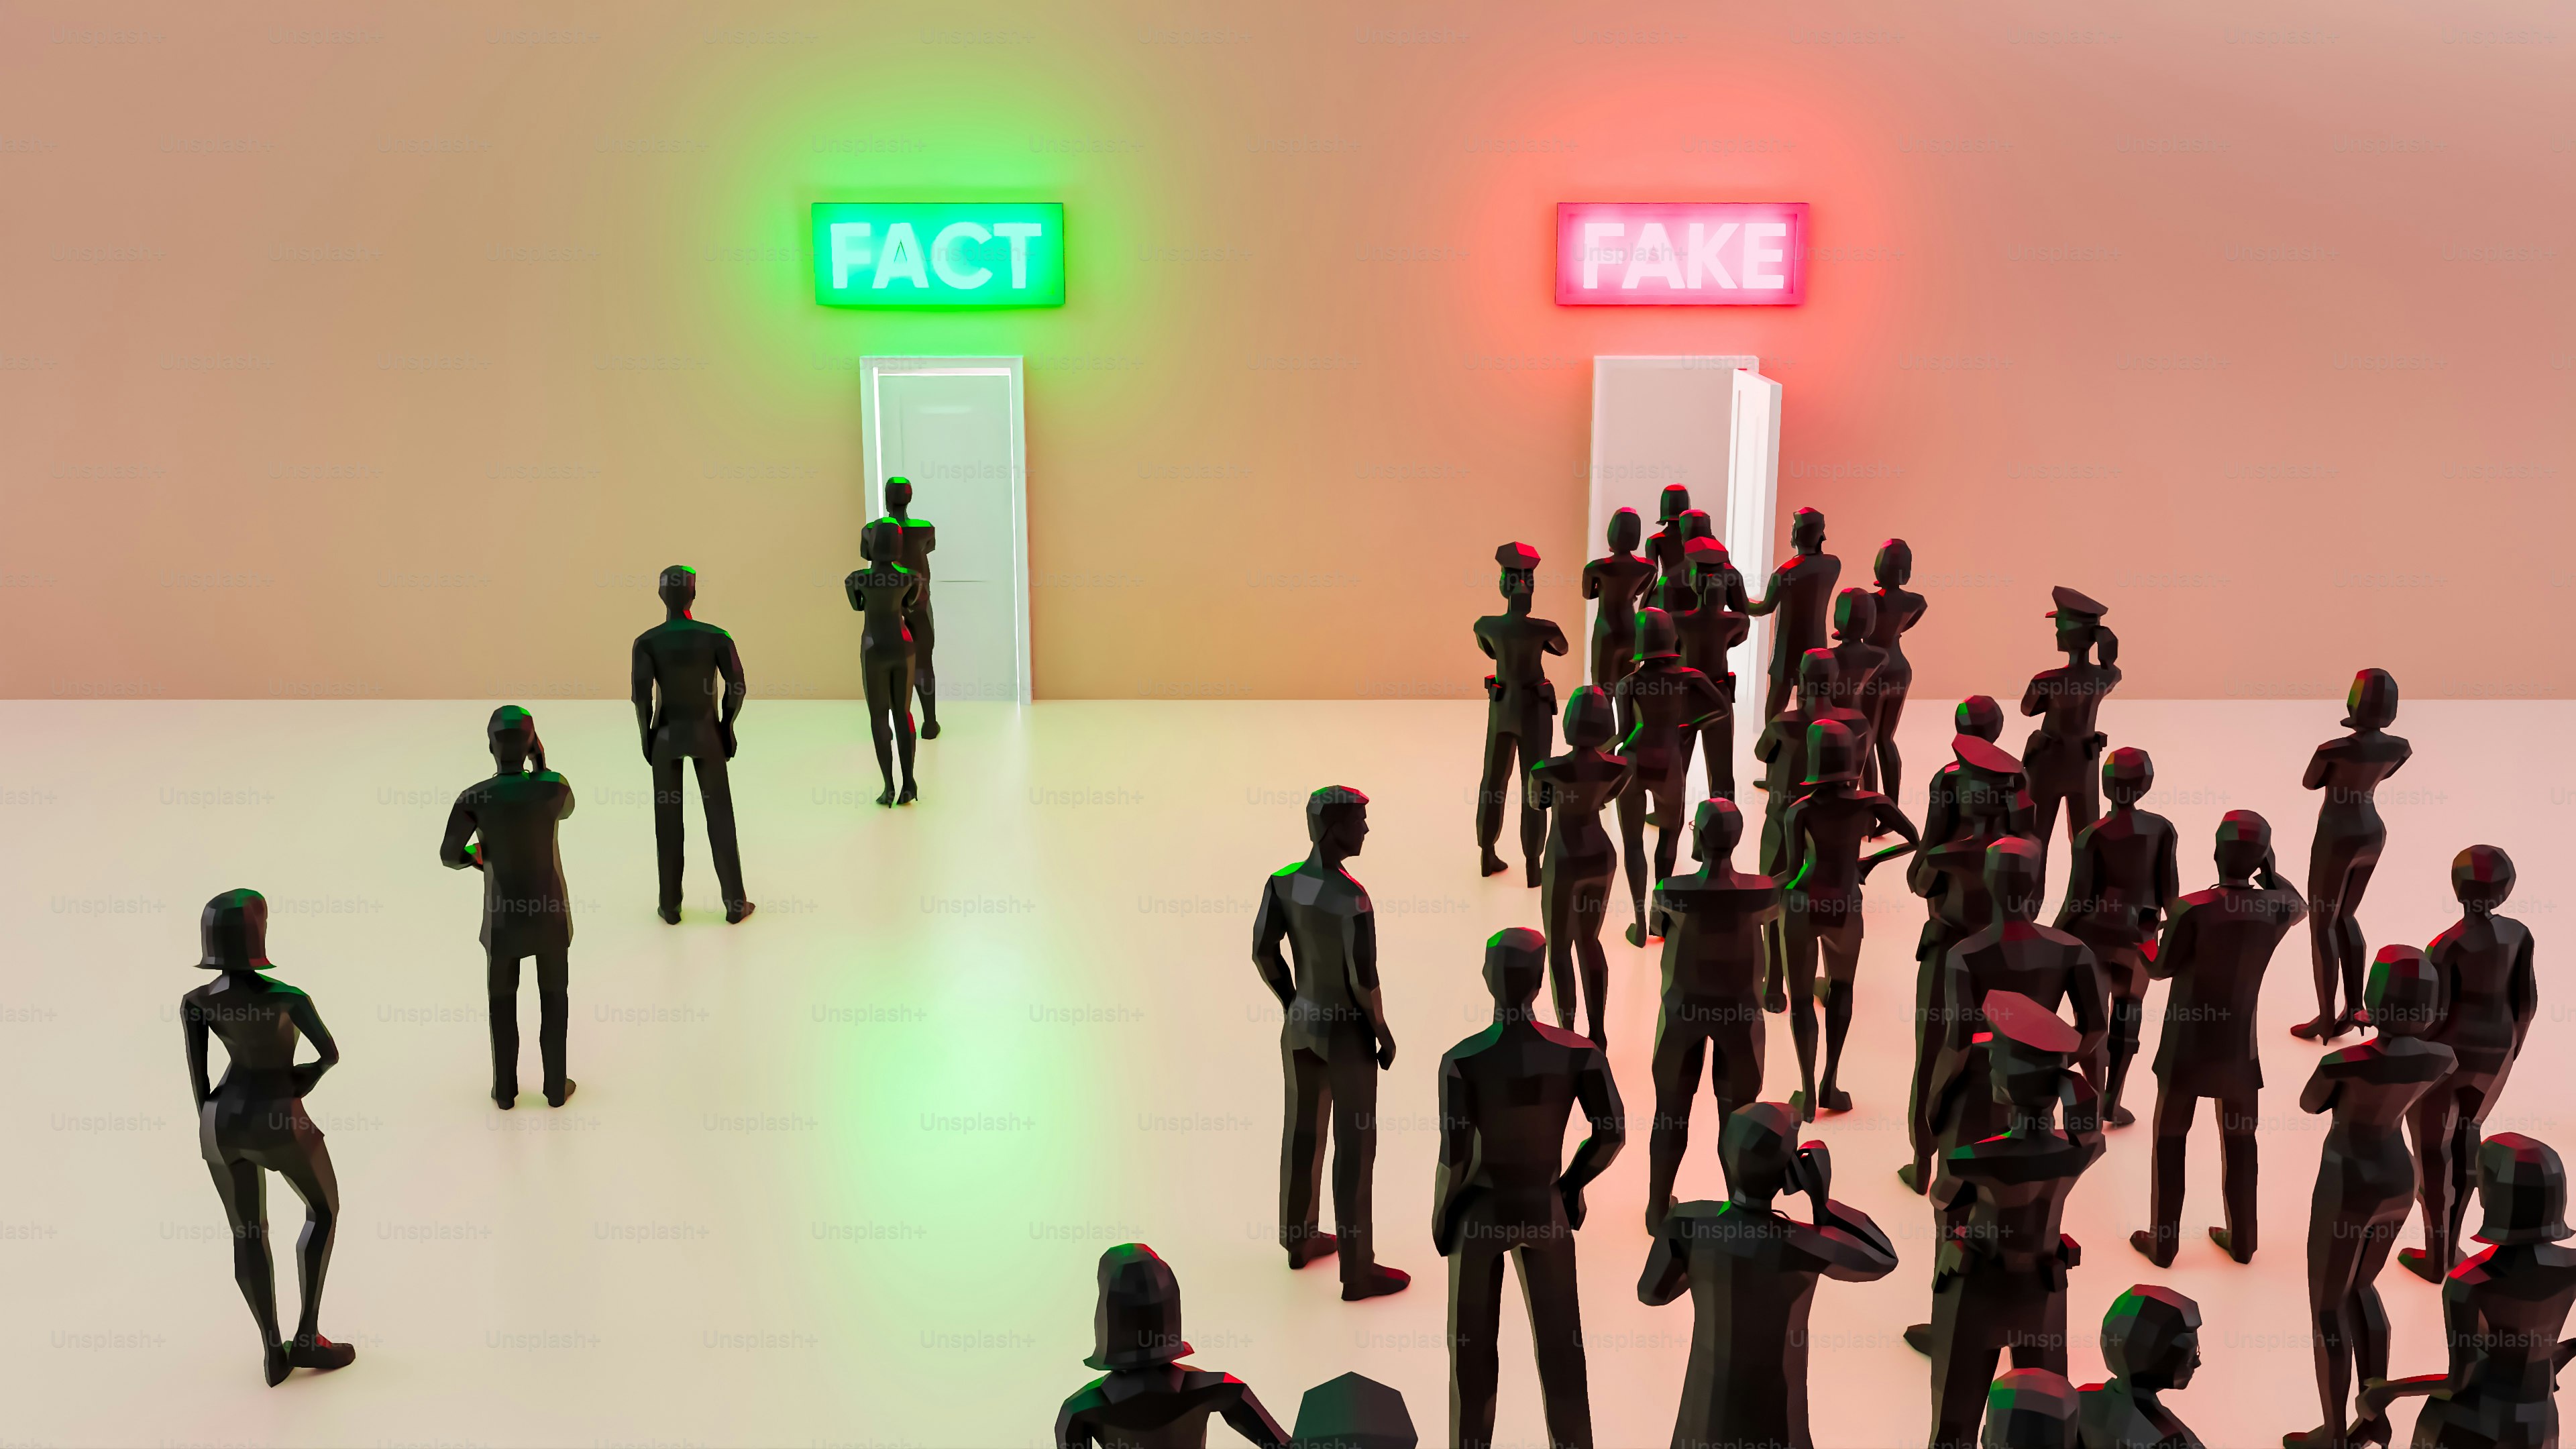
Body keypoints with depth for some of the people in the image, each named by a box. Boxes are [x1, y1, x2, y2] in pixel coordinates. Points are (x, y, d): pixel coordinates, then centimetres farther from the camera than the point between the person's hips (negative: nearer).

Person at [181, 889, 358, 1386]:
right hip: (278, 1120, -4)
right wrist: (310, 1076, 8)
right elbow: (332, 1053, -14)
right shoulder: (285, 997, -20)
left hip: (222, 1120, 4)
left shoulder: (196, 1002, -7)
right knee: (324, 1211, 19)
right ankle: (307, 1337, 17)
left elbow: (197, 1075, 0)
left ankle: (273, 1350, 21)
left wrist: (211, 1122, 16)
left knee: (248, 1233, 17)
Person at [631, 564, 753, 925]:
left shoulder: (647, 641, -10)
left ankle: (671, 906, 16)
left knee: (668, 822, 10)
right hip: (707, 733, 0)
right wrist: (726, 726, 5)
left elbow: (642, 695, -14)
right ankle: (735, 904, 12)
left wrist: (647, 736, 0)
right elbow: (737, 686, -10)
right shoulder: (715, 636, -9)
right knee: (720, 818, 8)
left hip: (667, 735, 0)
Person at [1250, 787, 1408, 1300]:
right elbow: (1364, 980, -25)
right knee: (1355, 1146, 7)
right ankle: (1357, 1271, 18)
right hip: (1346, 1032, -7)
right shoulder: (1353, 899, -29)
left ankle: (1299, 1239, 41)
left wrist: (1291, 1004, 14)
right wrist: (1385, 1034, -9)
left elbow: (1264, 952, -1)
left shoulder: (1282, 881, -9)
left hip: (1300, 1021, 7)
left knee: (1303, 1128, 23)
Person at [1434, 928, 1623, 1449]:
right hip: (1546, 1211, 2)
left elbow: (1454, 1155, -18)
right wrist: (1572, 1183, 9)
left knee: (1473, 1350, 15)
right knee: (1561, 1347, 17)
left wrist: (1440, 1215, -1)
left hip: (1480, 1212, -2)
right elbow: (1612, 1133, -9)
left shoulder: (1462, 1059, -20)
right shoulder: (1578, 1052, -13)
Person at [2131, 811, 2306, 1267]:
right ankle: (2241, 1240, 30)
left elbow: (2162, 968, -10)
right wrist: (2270, 871, 24)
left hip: (2186, 1044, -3)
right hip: (2239, 1043, 3)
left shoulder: (2192, 909, -23)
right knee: (2239, 1141, 18)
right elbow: (2300, 907, 16)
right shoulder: (2277, 907, -10)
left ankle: (2163, 1243, 20)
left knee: (2170, 1140, 11)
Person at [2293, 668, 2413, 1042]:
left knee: (2321, 926, 7)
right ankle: (2354, 1006, 21)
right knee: (2344, 917, 23)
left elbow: (2310, 783, -5)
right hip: (2371, 835, 7)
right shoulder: (2401, 748, -8)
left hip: (2336, 840, -6)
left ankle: (2326, 1020, 12)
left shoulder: (2332, 750, -27)